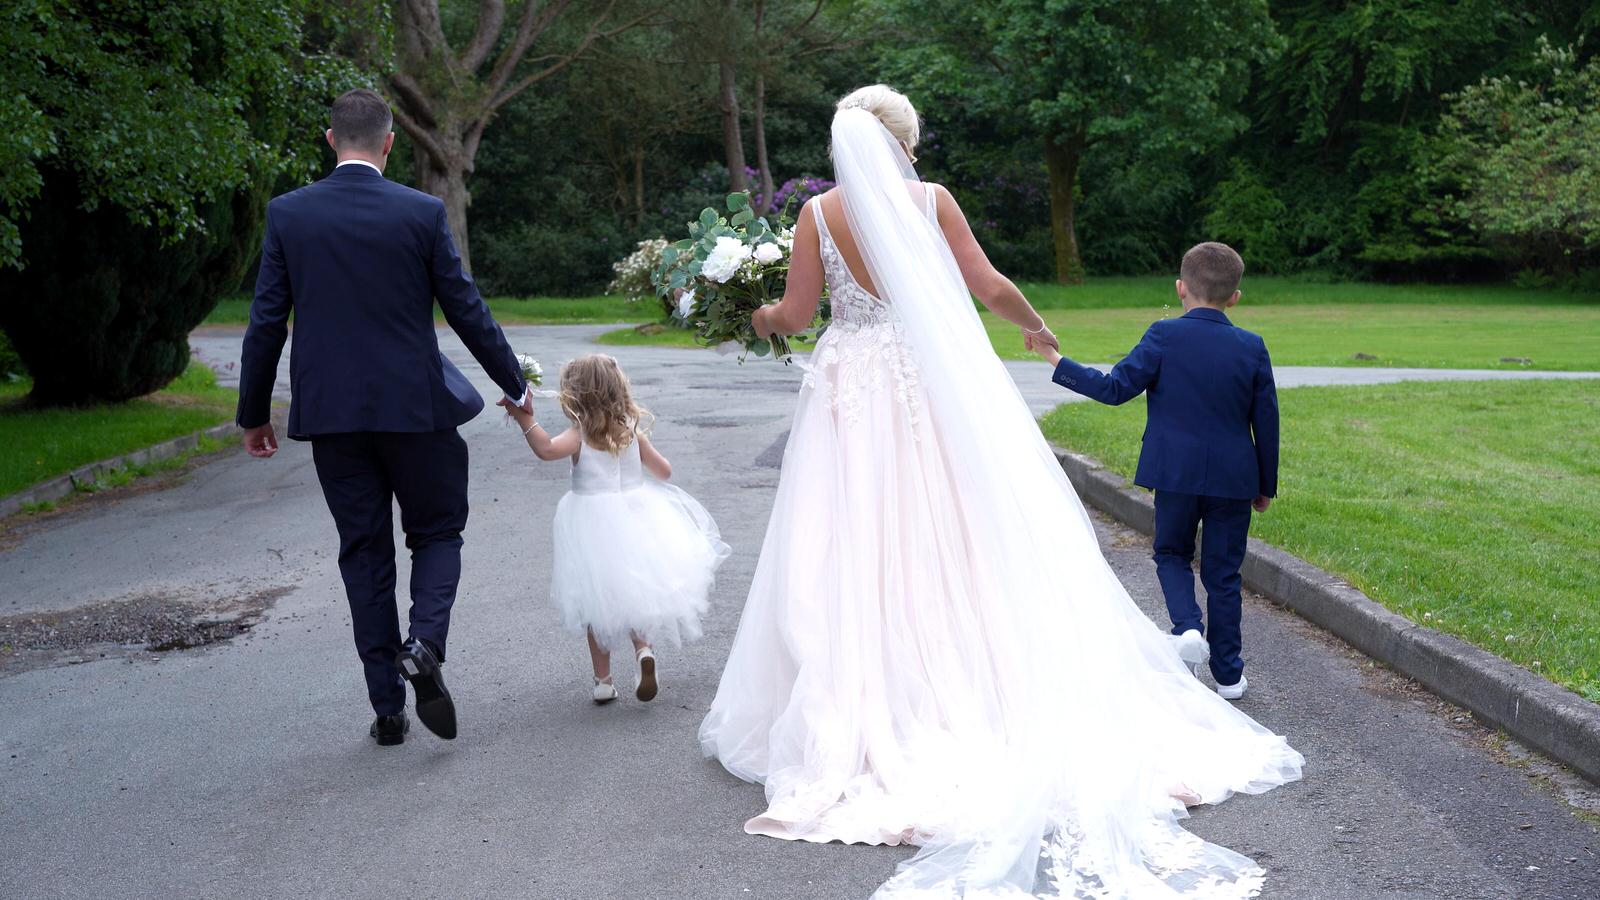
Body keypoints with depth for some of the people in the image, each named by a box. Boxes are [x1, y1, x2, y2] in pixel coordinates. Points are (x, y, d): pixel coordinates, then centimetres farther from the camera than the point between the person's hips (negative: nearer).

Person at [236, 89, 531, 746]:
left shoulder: (287, 214, 0)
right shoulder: (423, 213, -5)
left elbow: (267, 322, 1)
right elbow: (466, 310, -1)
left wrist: (253, 413, 11)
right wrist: (515, 385, 12)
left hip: (330, 414, 2)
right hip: (416, 408, -2)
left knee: (364, 555, 11)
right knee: (437, 534, 16)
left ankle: (387, 707, 13)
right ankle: (423, 644, -11)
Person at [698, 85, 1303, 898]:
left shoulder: (816, 213, -1)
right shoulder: (933, 201, -1)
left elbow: (795, 313, -1)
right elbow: (988, 287, 1)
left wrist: (761, 318, 22)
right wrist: (1035, 325, 20)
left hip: (851, 392, 0)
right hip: (931, 388, 0)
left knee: (855, 552, 4)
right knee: (957, 540, 7)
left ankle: (859, 715, 8)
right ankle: (969, 688, 12)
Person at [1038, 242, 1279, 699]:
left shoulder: (1164, 336, -9)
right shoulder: (1252, 347, -1)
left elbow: (1114, 388, -12)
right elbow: (1266, 422, 2)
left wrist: (1057, 361, -4)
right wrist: (1265, 485, 13)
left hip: (1176, 473, -2)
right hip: (1233, 478, 2)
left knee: (1172, 555, 19)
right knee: (1222, 571, 11)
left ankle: (1188, 626, -8)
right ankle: (1228, 673, 16)